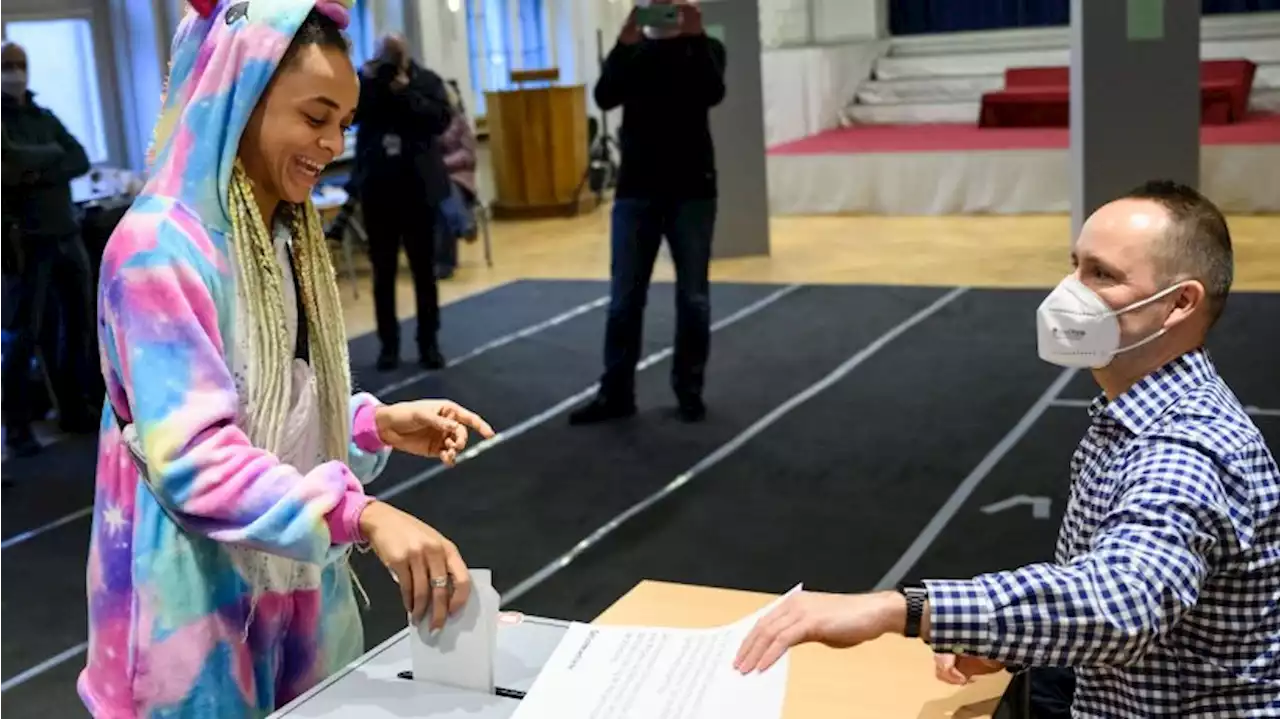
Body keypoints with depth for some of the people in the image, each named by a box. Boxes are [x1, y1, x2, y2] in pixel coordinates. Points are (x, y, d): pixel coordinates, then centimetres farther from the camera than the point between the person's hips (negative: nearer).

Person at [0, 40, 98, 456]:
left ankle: (74, 409, 20)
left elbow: (81, 161, 1)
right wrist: (51, 153, -5)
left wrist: (42, 174, -14)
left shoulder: (45, 117, 14)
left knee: (80, 322, 9)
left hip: (67, 232, 6)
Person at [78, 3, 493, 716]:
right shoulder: (160, 247, -19)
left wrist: (377, 424, -4)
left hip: (299, 576, 8)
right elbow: (189, 454, -28)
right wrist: (363, 513, -39)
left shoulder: (287, 236, 7)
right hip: (204, 594, -8)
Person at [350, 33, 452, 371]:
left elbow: (441, 119, -12)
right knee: (383, 271, 5)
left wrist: (406, 92, -16)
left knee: (424, 270, 5)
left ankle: (428, 343, 13)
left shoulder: (427, 80, 2)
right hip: (377, 190, 1)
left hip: (418, 188, -1)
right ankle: (389, 343, 14)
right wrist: (367, 81, -16)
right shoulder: (363, 81, 5)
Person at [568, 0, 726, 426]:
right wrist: (627, 43, -20)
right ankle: (616, 393, 10)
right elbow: (605, 98, -10)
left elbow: (712, 94, -16)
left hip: (692, 190, -1)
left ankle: (689, 390, 14)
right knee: (624, 298, 3)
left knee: (693, 298, 3)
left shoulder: (705, 47, 4)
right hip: (636, 190, 1)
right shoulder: (631, 49, 8)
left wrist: (694, 37, -25)